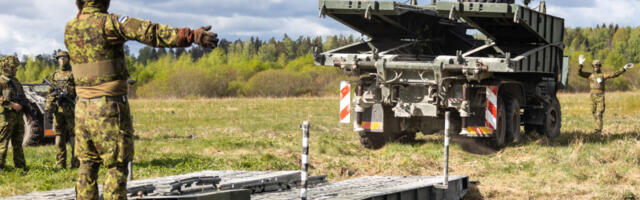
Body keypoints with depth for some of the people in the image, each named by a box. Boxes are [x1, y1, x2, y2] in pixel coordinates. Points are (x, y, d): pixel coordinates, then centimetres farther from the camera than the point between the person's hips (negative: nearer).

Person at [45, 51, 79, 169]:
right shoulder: (55, 76, 17)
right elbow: (50, 92, 17)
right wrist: (49, 106, 5)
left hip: (71, 109, -5)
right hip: (58, 109, 5)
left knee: (73, 136, -5)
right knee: (59, 135, 3)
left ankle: (76, 163, -2)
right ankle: (60, 164, 5)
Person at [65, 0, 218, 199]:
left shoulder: (69, 28, 4)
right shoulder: (108, 23, -13)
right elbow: (149, 32, -25)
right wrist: (191, 35, -31)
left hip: (83, 107, 6)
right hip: (109, 108, -6)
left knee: (87, 165, 15)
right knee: (117, 167, 1)